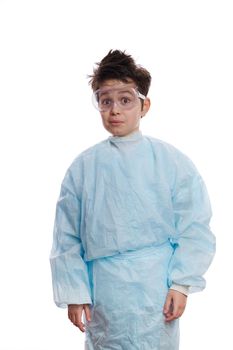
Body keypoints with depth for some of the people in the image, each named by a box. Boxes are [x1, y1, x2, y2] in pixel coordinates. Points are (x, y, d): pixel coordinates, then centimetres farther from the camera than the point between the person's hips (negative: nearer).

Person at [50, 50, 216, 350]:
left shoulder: (171, 161, -1)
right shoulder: (83, 167, 3)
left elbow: (194, 229, -1)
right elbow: (67, 238, 6)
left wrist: (182, 284, -8)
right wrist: (74, 292, 2)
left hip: (156, 291, -1)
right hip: (103, 295, 2)